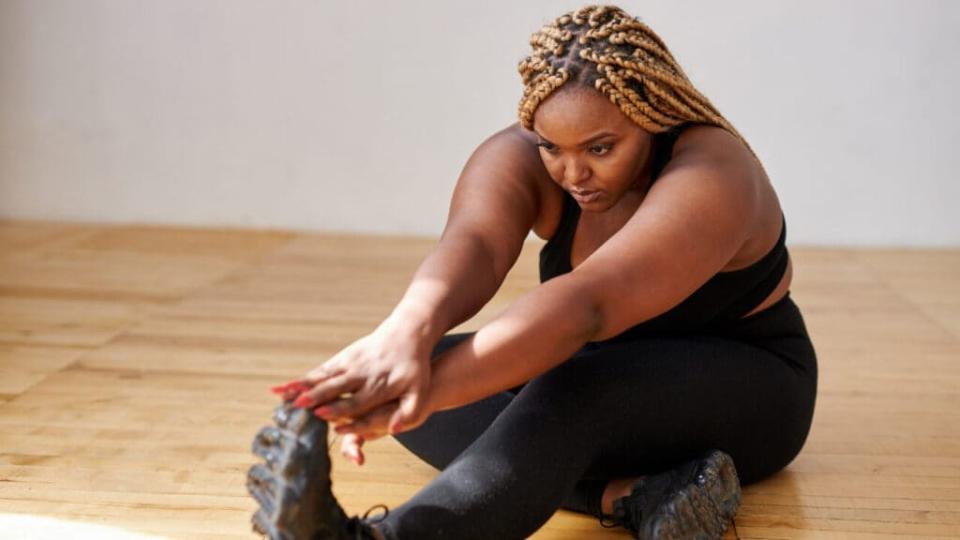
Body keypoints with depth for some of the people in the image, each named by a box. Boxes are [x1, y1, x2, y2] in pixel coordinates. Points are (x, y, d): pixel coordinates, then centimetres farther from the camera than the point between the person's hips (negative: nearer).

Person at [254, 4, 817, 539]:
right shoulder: (522, 158, -16)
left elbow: (587, 304, -46)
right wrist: (407, 334, -61)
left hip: (744, 388, -6)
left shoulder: (709, 176, -30)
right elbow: (471, 245, -38)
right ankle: (628, 494, -35)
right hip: (605, 367, 6)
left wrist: (429, 389, -59)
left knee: (578, 386, -39)